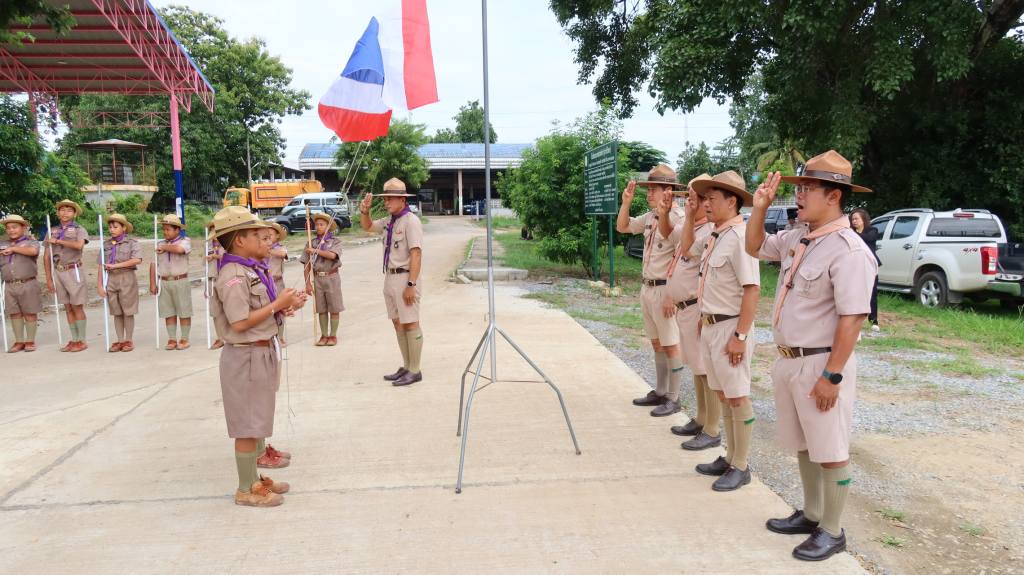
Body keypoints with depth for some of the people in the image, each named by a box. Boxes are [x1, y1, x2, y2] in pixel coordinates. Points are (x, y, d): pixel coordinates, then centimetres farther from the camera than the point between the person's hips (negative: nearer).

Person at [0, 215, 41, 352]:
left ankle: (30, 341, 9)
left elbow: (33, 251, -21)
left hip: (27, 284, -4)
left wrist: (13, 249, -13)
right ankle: (19, 342, 13)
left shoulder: (30, 242, 2)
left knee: (29, 313, 1)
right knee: (14, 314, 6)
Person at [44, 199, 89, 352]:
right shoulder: (52, 232, 12)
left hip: (73, 271, -5)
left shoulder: (79, 230, 0)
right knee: (68, 308, 9)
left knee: (77, 307, -2)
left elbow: (79, 245, -23)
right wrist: (49, 279, 7)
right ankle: (74, 340, 14)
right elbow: (47, 257, 12)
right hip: (58, 272, 5)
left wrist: (58, 241, -11)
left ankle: (81, 341, 4)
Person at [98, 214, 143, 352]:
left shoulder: (132, 243, -3)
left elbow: (137, 260, -21)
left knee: (128, 312, 3)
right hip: (111, 279, 4)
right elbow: (101, 266, 7)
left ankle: (128, 341, 14)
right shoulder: (106, 244, 8)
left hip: (127, 278, -4)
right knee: (117, 313, 9)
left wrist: (115, 265, -19)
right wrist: (99, 285, 1)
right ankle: (120, 341, 16)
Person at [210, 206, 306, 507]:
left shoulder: (252, 271, 10)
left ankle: (254, 477, 32)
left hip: (262, 352, 10)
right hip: (246, 356, -10)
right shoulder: (233, 277, -20)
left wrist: (285, 305, 0)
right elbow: (240, 323, -24)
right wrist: (277, 304, -19)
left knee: (258, 421, 19)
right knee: (248, 425, 0)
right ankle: (246, 489, 12)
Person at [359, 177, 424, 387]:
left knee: (410, 324, -2)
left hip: (405, 278, -9)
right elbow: (367, 226, 30)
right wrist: (364, 211, 9)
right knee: (397, 323, 13)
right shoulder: (389, 221, 11)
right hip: (390, 277, 9)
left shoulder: (411, 221, -13)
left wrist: (411, 284, -23)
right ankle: (406, 367, 24)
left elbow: (416, 255, -19)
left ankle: (414, 371, 7)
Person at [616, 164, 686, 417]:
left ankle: (673, 399, 11)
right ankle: (660, 392, 28)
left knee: (670, 346, 1)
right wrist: (626, 202, 6)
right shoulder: (650, 216, 8)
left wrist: (672, 296, -22)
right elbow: (622, 227, 21)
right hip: (647, 288, 8)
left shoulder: (678, 218, -17)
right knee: (656, 344, 16)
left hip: (665, 290, -8)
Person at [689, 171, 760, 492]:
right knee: (723, 396, 17)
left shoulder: (739, 237, -17)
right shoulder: (716, 236, 10)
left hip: (729, 327, -9)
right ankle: (730, 457, 29)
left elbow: (752, 289, -22)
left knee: (737, 398, 2)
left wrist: (741, 335, -23)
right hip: (710, 325, 9)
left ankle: (741, 467, 13)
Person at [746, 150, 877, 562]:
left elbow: (852, 319, -22)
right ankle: (811, 515, 37)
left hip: (820, 365, -9)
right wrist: (760, 207, 9)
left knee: (830, 453, 5)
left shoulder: (847, 250, -19)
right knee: (803, 446, 21)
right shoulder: (797, 239, 7)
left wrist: (832, 376, -23)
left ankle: (832, 532, 20)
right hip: (788, 360, 9)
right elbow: (754, 247, 25)